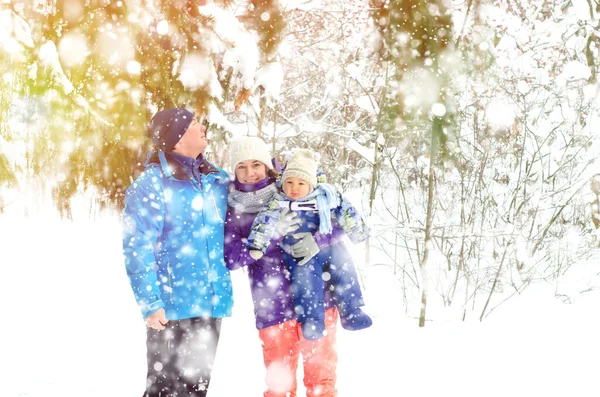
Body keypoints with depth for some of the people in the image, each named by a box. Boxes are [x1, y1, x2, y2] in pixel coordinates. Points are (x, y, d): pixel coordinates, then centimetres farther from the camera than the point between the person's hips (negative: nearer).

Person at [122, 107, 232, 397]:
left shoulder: (217, 179, 10)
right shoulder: (152, 183, -9)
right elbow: (137, 249, -13)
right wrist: (150, 303, -18)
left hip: (211, 305, 6)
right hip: (172, 308, -6)